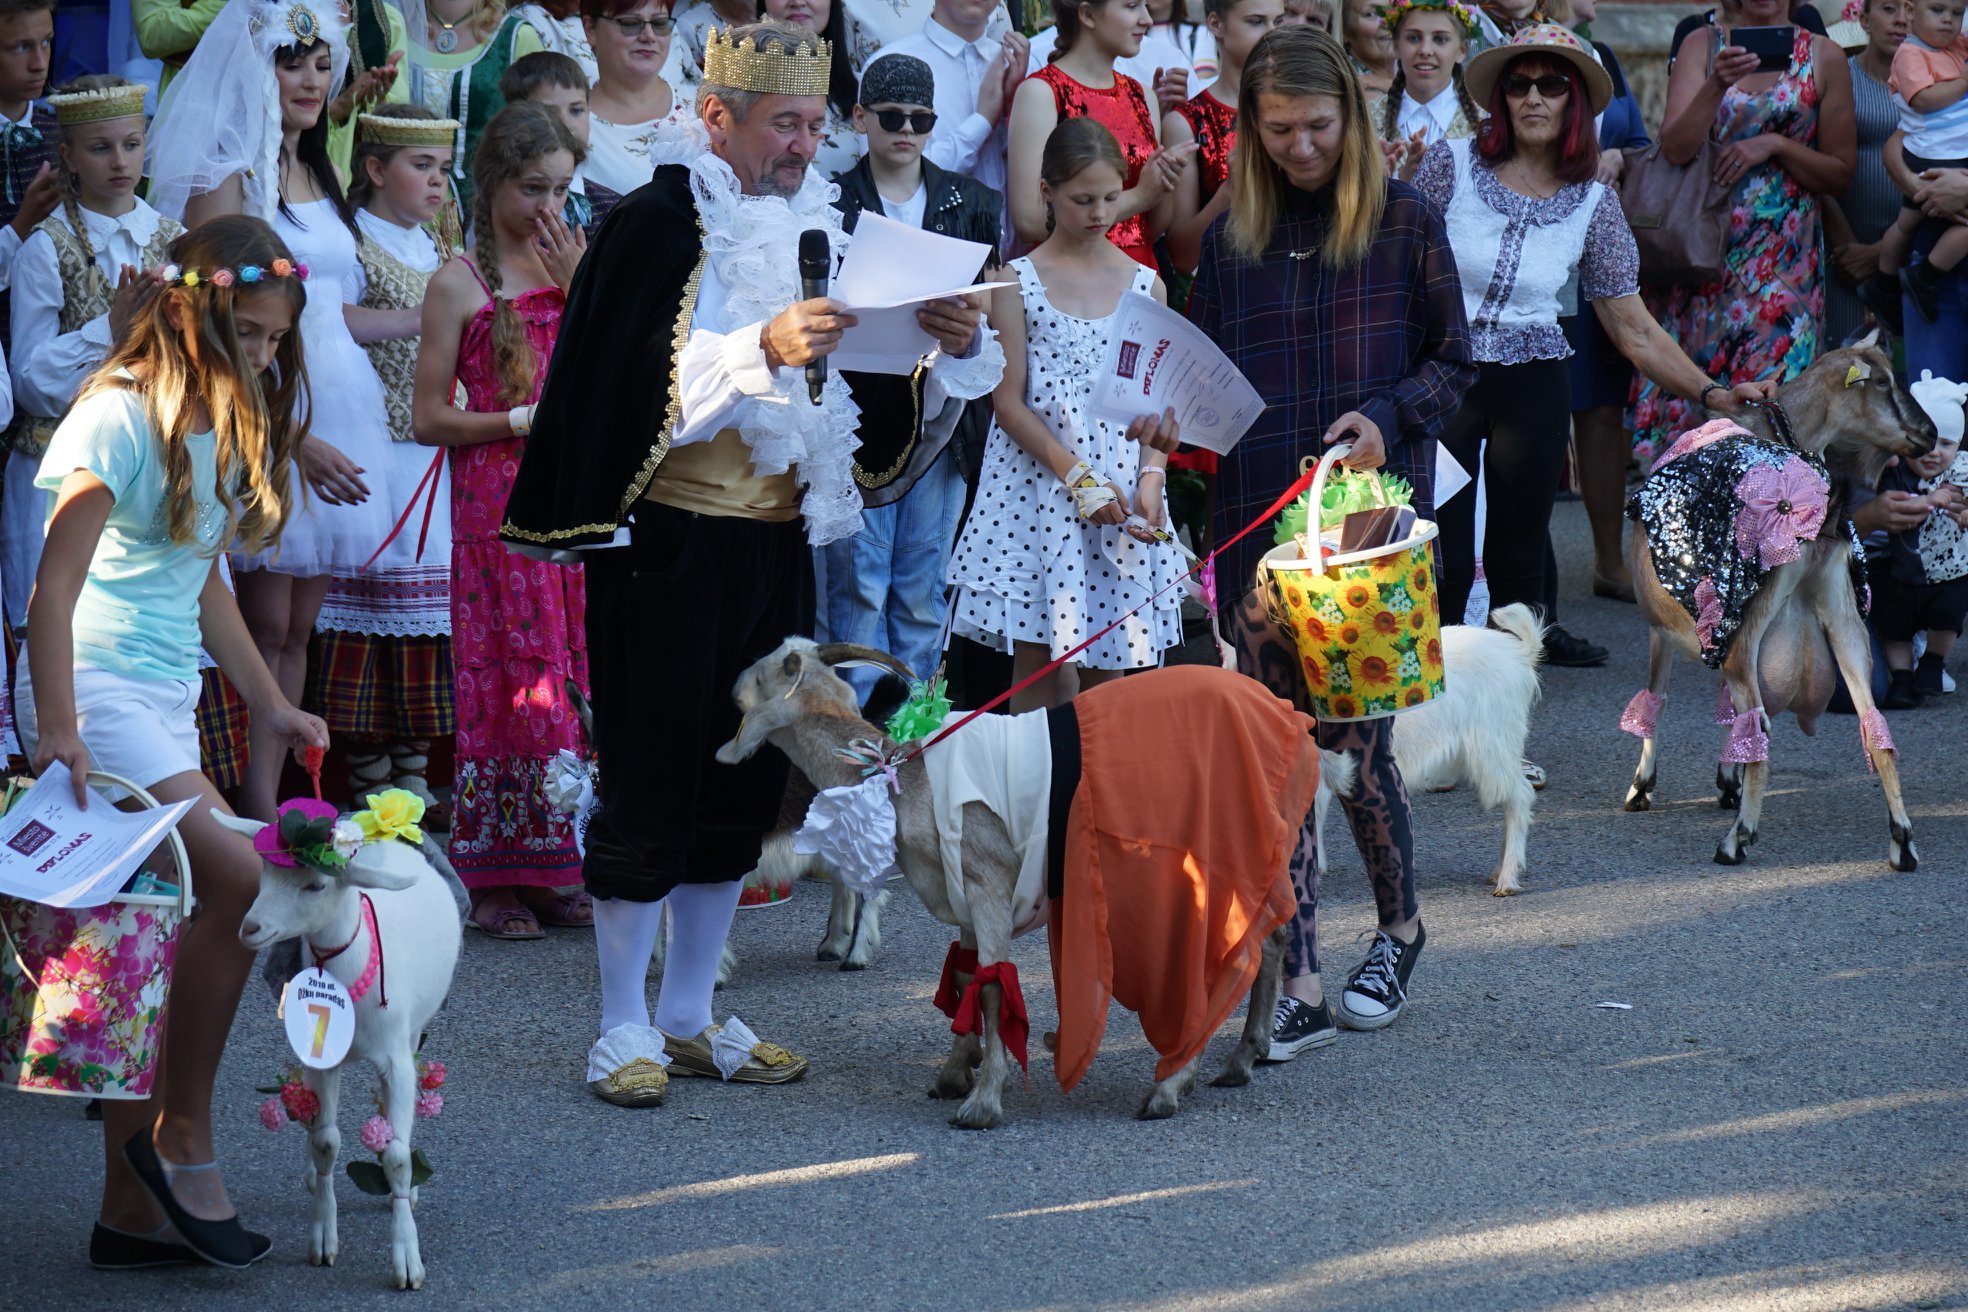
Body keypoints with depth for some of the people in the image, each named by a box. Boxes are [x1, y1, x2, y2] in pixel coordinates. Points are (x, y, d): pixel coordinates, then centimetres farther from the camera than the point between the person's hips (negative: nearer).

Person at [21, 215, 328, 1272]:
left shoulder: (221, 428, 15)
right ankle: (180, 1135, -12)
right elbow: (56, 582, -17)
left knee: (149, 941, 4)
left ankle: (131, 1207, 6)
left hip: (162, 705, 9)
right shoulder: (120, 417, -11)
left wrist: (271, 707, 23)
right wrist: (57, 726, -24)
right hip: (95, 688, -9)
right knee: (237, 877, -22)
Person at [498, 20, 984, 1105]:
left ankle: (688, 1015, 20)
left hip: (776, 540, 7)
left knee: (745, 778, 10)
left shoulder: (814, 223, 10)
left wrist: (943, 344, -5)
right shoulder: (661, 222, -10)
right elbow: (637, 376, -21)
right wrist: (762, 350, -32)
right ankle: (623, 1029, 5)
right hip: (669, 538, -7)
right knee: (653, 775, -3)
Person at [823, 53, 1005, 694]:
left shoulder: (970, 203, 11)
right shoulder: (832, 204, 3)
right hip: (859, 416, -3)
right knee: (856, 585, -4)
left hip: (940, 415, 3)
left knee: (924, 588, 5)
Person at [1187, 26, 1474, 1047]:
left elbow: (1453, 361, 3)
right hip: (1259, 522, 3)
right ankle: (1298, 992, 0)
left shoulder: (1403, 223, 1)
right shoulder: (1231, 238, 10)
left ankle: (1400, 926, 26)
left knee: (1354, 742, -2)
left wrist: (1387, 414, -14)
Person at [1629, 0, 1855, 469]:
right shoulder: (1703, 47, 7)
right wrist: (1717, 85, -20)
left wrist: (1775, 146, -9)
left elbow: (1841, 173, 6)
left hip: (1782, 252, -1)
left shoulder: (1823, 58, 6)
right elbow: (1674, 147, -6)